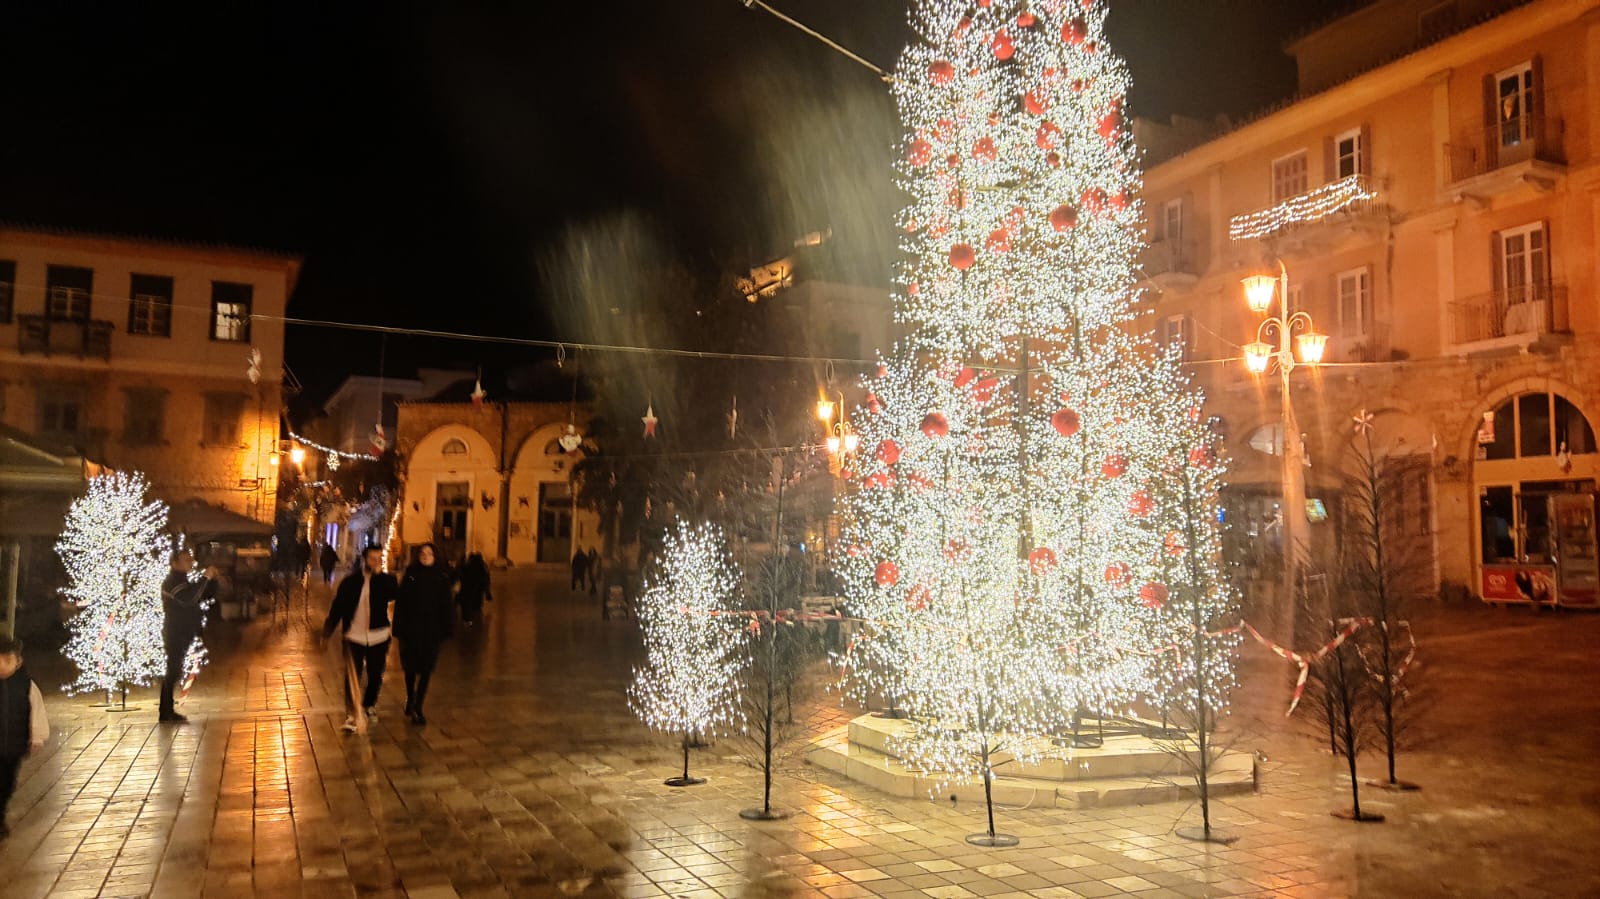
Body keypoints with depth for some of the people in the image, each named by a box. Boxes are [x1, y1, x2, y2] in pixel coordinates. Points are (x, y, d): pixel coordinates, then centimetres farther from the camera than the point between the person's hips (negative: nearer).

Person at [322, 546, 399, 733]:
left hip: (378, 637, 1)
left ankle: (370, 704, 35)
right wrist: (327, 631, -3)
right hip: (354, 636, -1)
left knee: (376, 676, 12)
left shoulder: (386, 580, -1)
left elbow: (393, 594, -21)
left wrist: (379, 574, -23)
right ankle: (351, 715, 0)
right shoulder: (350, 581, -2)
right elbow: (337, 606, 0)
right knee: (353, 677, -5)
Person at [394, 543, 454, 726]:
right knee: (410, 668, 15)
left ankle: (417, 707, 11)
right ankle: (410, 701, 36)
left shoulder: (442, 577, -3)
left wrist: (447, 628, -5)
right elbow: (401, 602, -2)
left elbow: (446, 605, -2)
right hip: (411, 629, 1)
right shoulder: (411, 574, -2)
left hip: (432, 631, -1)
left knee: (426, 669, 1)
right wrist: (398, 627, -6)